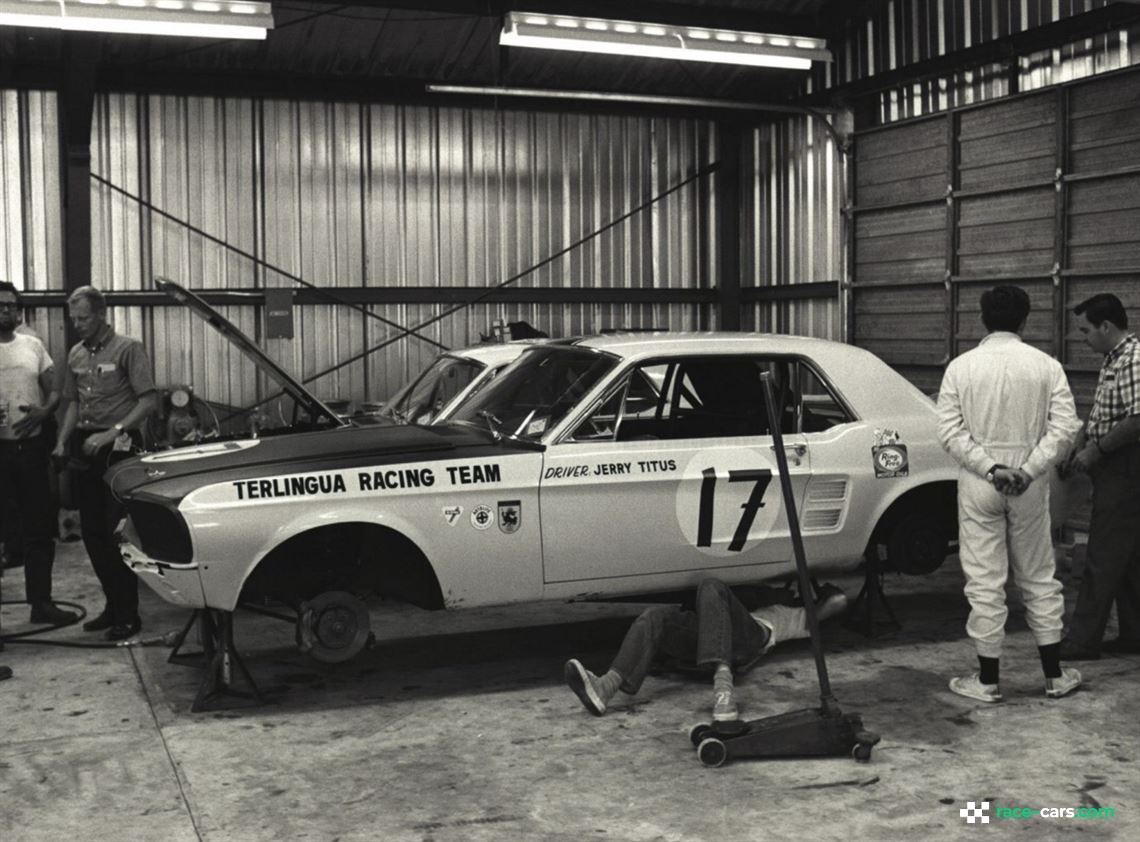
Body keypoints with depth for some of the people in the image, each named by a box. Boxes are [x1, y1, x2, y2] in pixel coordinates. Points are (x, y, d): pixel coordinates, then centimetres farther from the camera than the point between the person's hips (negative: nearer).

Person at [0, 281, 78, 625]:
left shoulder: (33, 346, 9)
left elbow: (54, 391, 11)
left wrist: (43, 411, -10)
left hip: (32, 445, 3)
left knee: (40, 527, 8)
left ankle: (41, 601, 17)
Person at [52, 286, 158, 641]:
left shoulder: (127, 349, -7)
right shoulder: (76, 354, 12)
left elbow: (149, 400, -12)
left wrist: (111, 433, -19)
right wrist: (63, 441, 6)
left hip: (118, 448, -6)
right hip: (85, 448, 7)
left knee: (117, 532, -5)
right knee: (91, 531, 9)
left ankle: (128, 614, 3)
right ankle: (113, 605, 21)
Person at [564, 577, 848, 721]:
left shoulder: (792, 616, 39)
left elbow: (838, 601, 32)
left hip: (749, 638, -4)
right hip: (704, 643, 4)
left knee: (711, 588, -32)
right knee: (656, 616, -24)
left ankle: (723, 682, -54)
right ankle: (607, 686, -47)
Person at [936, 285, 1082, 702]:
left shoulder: (961, 366, -3)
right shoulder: (1046, 366, -1)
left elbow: (950, 431, -9)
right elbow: (1064, 426, -9)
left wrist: (989, 468, -11)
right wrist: (1028, 470, -12)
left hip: (979, 484, -1)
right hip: (1030, 486, 1)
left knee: (985, 582, 4)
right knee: (1039, 578, 14)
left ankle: (988, 680, 10)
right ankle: (1055, 675, 22)